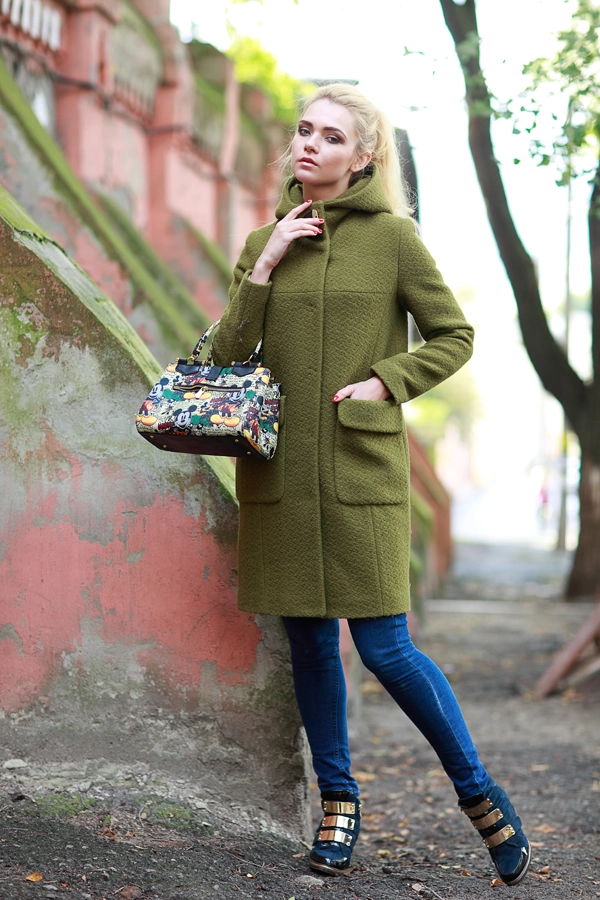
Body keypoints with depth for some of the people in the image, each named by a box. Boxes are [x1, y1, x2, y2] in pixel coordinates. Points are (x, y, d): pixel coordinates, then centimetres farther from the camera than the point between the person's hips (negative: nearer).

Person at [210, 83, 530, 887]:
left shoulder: (391, 235, -2)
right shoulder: (266, 241, 10)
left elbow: (453, 337, 3)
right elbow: (227, 355, 5)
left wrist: (385, 381, -11)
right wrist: (263, 269, -5)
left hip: (362, 467, -4)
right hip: (279, 467, 4)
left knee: (385, 646, -5)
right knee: (309, 641, 10)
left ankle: (478, 790, 15)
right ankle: (338, 799, 27)